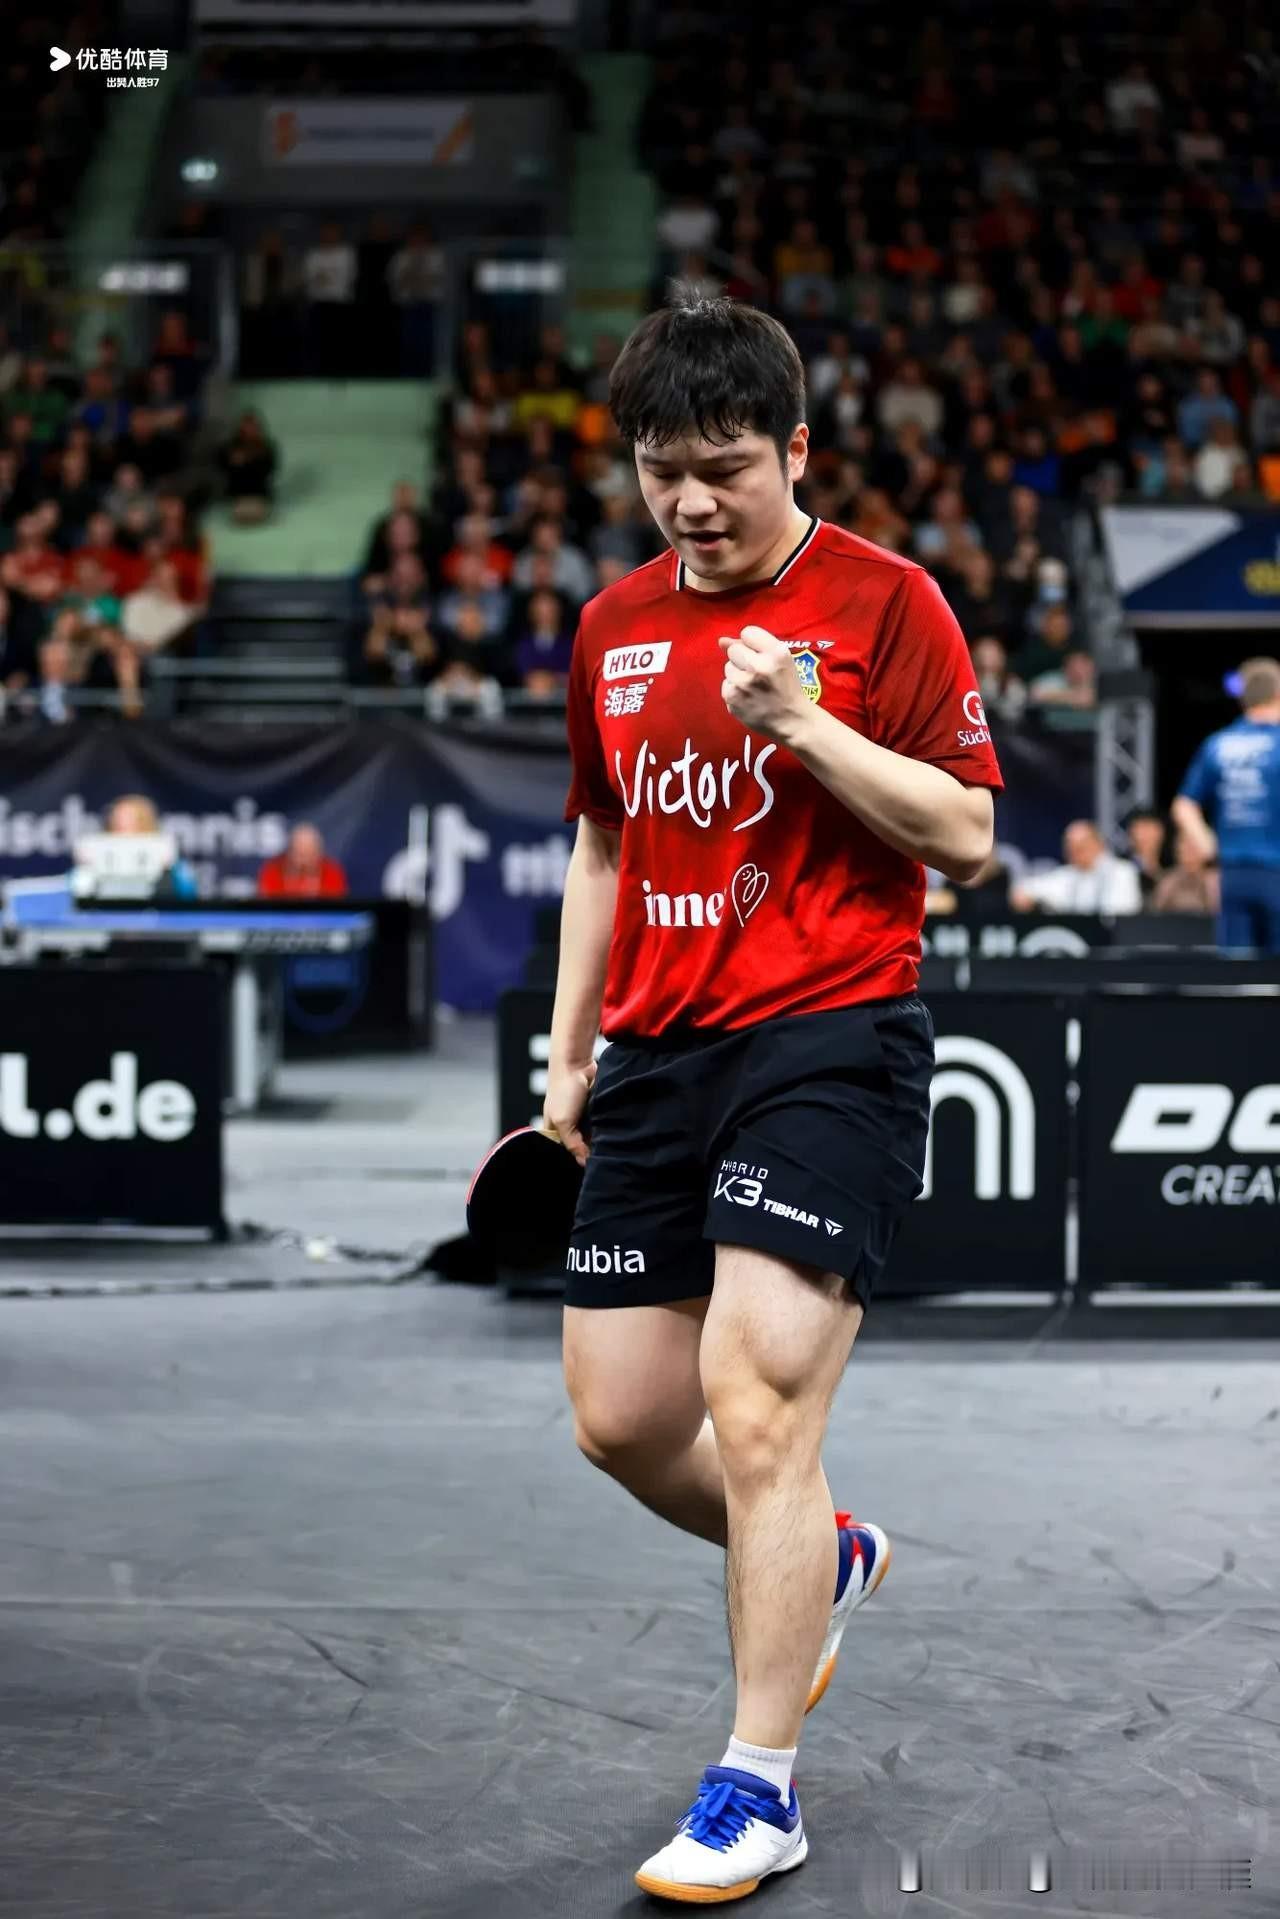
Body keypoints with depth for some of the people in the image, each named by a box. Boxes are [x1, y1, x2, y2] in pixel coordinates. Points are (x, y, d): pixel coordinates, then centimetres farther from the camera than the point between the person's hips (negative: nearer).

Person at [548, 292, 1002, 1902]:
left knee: (756, 1406, -15)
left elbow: (966, 833, -8)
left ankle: (758, 1792, -3)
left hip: (830, 1041, -6)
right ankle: (824, 1562, 37)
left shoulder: (884, 602, -5)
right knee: (619, 1422, 7)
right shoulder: (611, 628, 13)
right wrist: (567, 1055, 18)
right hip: (659, 1052, 7)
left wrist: (806, 724, -20)